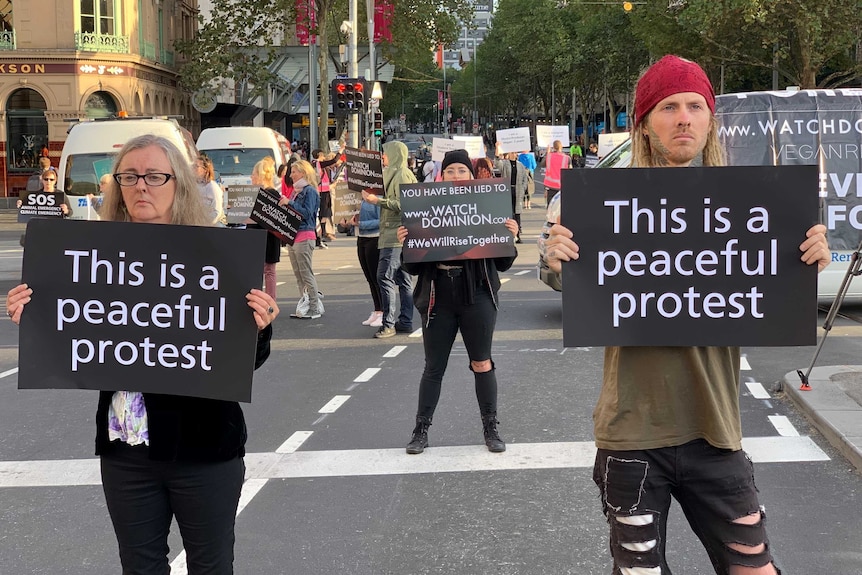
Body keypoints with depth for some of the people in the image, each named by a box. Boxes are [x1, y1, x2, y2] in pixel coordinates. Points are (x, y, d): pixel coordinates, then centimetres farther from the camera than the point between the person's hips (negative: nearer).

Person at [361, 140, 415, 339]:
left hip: (396, 235, -11)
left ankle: (388, 324, -12)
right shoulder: (394, 174, 20)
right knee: (403, 279, 10)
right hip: (396, 233, 11)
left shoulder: (402, 175, -11)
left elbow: (402, 204, -20)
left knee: (385, 276, -12)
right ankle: (405, 322, 13)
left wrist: (377, 200, -23)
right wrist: (375, 198, 19)